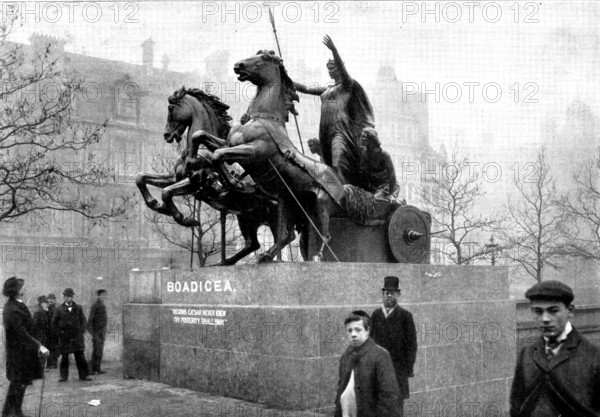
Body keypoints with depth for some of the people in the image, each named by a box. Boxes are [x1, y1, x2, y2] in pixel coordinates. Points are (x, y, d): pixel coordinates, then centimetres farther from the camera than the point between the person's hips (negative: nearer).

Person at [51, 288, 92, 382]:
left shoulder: (78, 308, 8)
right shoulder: (59, 309, 3)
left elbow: (83, 321, 11)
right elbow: (54, 323, 6)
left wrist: (81, 331, 0)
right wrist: (60, 332, -3)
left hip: (77, 337, 1)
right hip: (64, 338, -1)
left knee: (80, 357, 1)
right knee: (64, 358, 3)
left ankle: (83, 375, 7)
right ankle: (63, 376, 12)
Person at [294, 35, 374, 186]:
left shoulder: (348, 84, 3)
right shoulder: (327, 90, 24)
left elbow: (343, 70, -15)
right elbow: (306, 89, 23)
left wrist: (334, 50, -28)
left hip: (341, 128, -8)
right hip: (326, 131, 8)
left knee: (339, 162, -22)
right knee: (329, 163, 4)